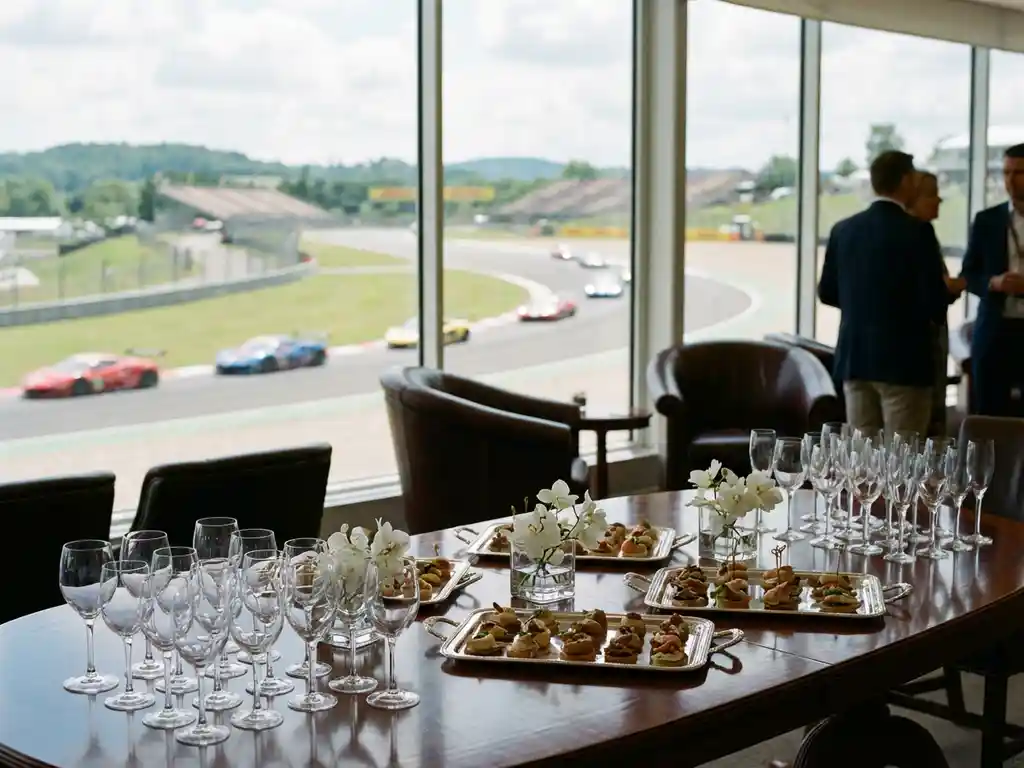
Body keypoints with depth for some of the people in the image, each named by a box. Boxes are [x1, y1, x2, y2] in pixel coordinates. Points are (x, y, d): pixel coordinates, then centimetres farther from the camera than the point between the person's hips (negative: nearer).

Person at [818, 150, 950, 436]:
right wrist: (944, 297, 7)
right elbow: (934, 301, -15)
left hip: (854, 358, 6)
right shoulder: (914, 231, -13)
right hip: (903, 359, -5)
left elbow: (827, 292, 11)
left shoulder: (843, 229, 4)